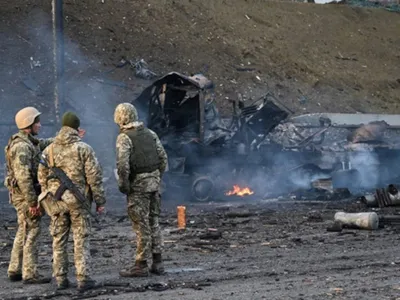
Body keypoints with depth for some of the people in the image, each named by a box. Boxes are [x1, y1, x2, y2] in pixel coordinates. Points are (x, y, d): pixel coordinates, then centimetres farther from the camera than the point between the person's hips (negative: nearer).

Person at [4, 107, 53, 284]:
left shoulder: (28, 142, 11)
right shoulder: (22, 147, -20)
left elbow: (44, 144, 28)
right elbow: (23, 177, -25)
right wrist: (32, 202, -24)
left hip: (23, 196, 10)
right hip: (26, 196, -10)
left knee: (23, 233, 16)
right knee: (31, 234, -6)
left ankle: (15, 271, 21)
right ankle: (30, 274, -2)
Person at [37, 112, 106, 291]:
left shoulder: (49, 150, 4)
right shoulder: (84, 149, -8)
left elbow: (42, 177, 9)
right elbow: (94, 177, -9)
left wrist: (47, 199, 21)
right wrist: (100, 201, -1)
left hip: (56, 201, 3)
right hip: (79, 201, -3)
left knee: (59, 241, 10)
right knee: (81, 241, 2)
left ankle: (61, 279, 12)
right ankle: (83, 279, 0)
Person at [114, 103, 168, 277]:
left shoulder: (124, 137, -10)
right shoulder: (150, 133, 9)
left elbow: (122, 164, -19)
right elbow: (163, 158, 11)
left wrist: (123, 186, -9)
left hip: (138, 185, -6)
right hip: (154, 182, 6)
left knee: (141, 225, -2)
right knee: (153, 222, 14)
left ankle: (141, 265, 3)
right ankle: (157, 263, 16)